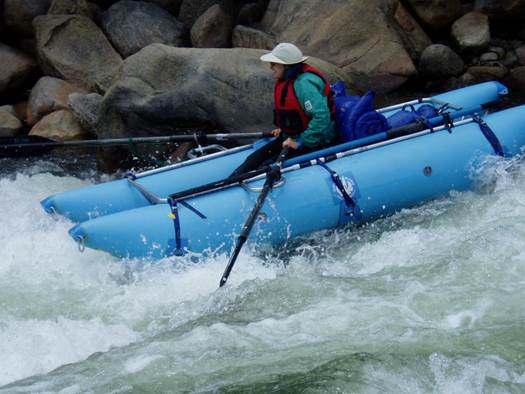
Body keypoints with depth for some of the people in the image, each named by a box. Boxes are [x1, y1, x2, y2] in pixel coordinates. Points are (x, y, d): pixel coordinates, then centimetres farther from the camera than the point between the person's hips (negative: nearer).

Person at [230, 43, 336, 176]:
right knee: (256, 158, -5)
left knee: (269, 166, -20)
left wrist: (301, 143, -27)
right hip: (292, 136, 10)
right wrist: (283, 130, 13)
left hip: (314, 142, -10)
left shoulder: (304, 83, -25)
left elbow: (321, 116, -34)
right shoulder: (286, 80, 7)